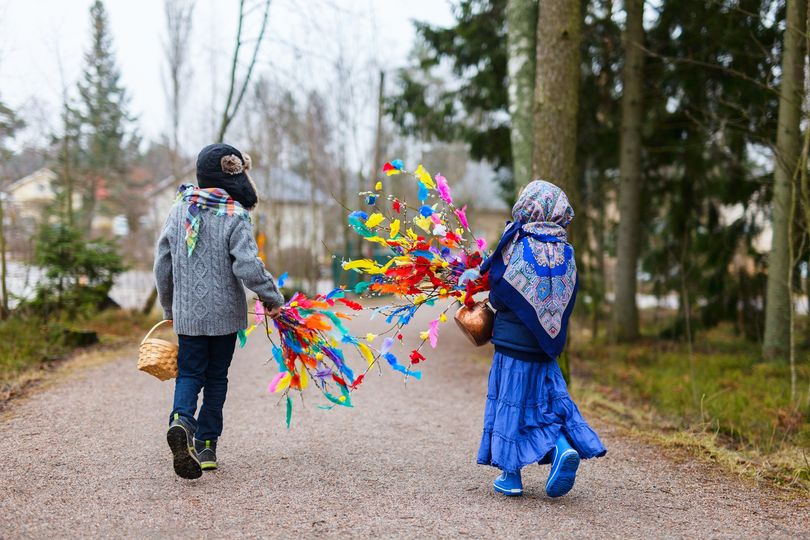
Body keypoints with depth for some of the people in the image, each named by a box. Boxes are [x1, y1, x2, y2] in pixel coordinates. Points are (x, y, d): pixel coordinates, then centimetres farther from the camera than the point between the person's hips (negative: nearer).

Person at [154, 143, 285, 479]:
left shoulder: (180, 210, 3)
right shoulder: (234, 216, -12)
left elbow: (162, 265, 8)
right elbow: (248, 268, -22)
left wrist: (169, 308, 20)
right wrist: (273, 298, -6)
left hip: (187, 313, 3)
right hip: (224, 312, -2)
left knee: (189, 373, 9)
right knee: (216, 377, 12)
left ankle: (181, 420, -20)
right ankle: (206, 446, 14)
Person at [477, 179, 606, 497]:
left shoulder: (514, 247, -11)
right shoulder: (565, 254, 1)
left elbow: (497, 294, -5)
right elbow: (567, 299, 6)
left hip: (511, 343, -3)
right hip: (546, 347, 3)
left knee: (510, 404, 7)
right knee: (549, 401, 15)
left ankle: (510, 475, 12)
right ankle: (563, 448, -10)